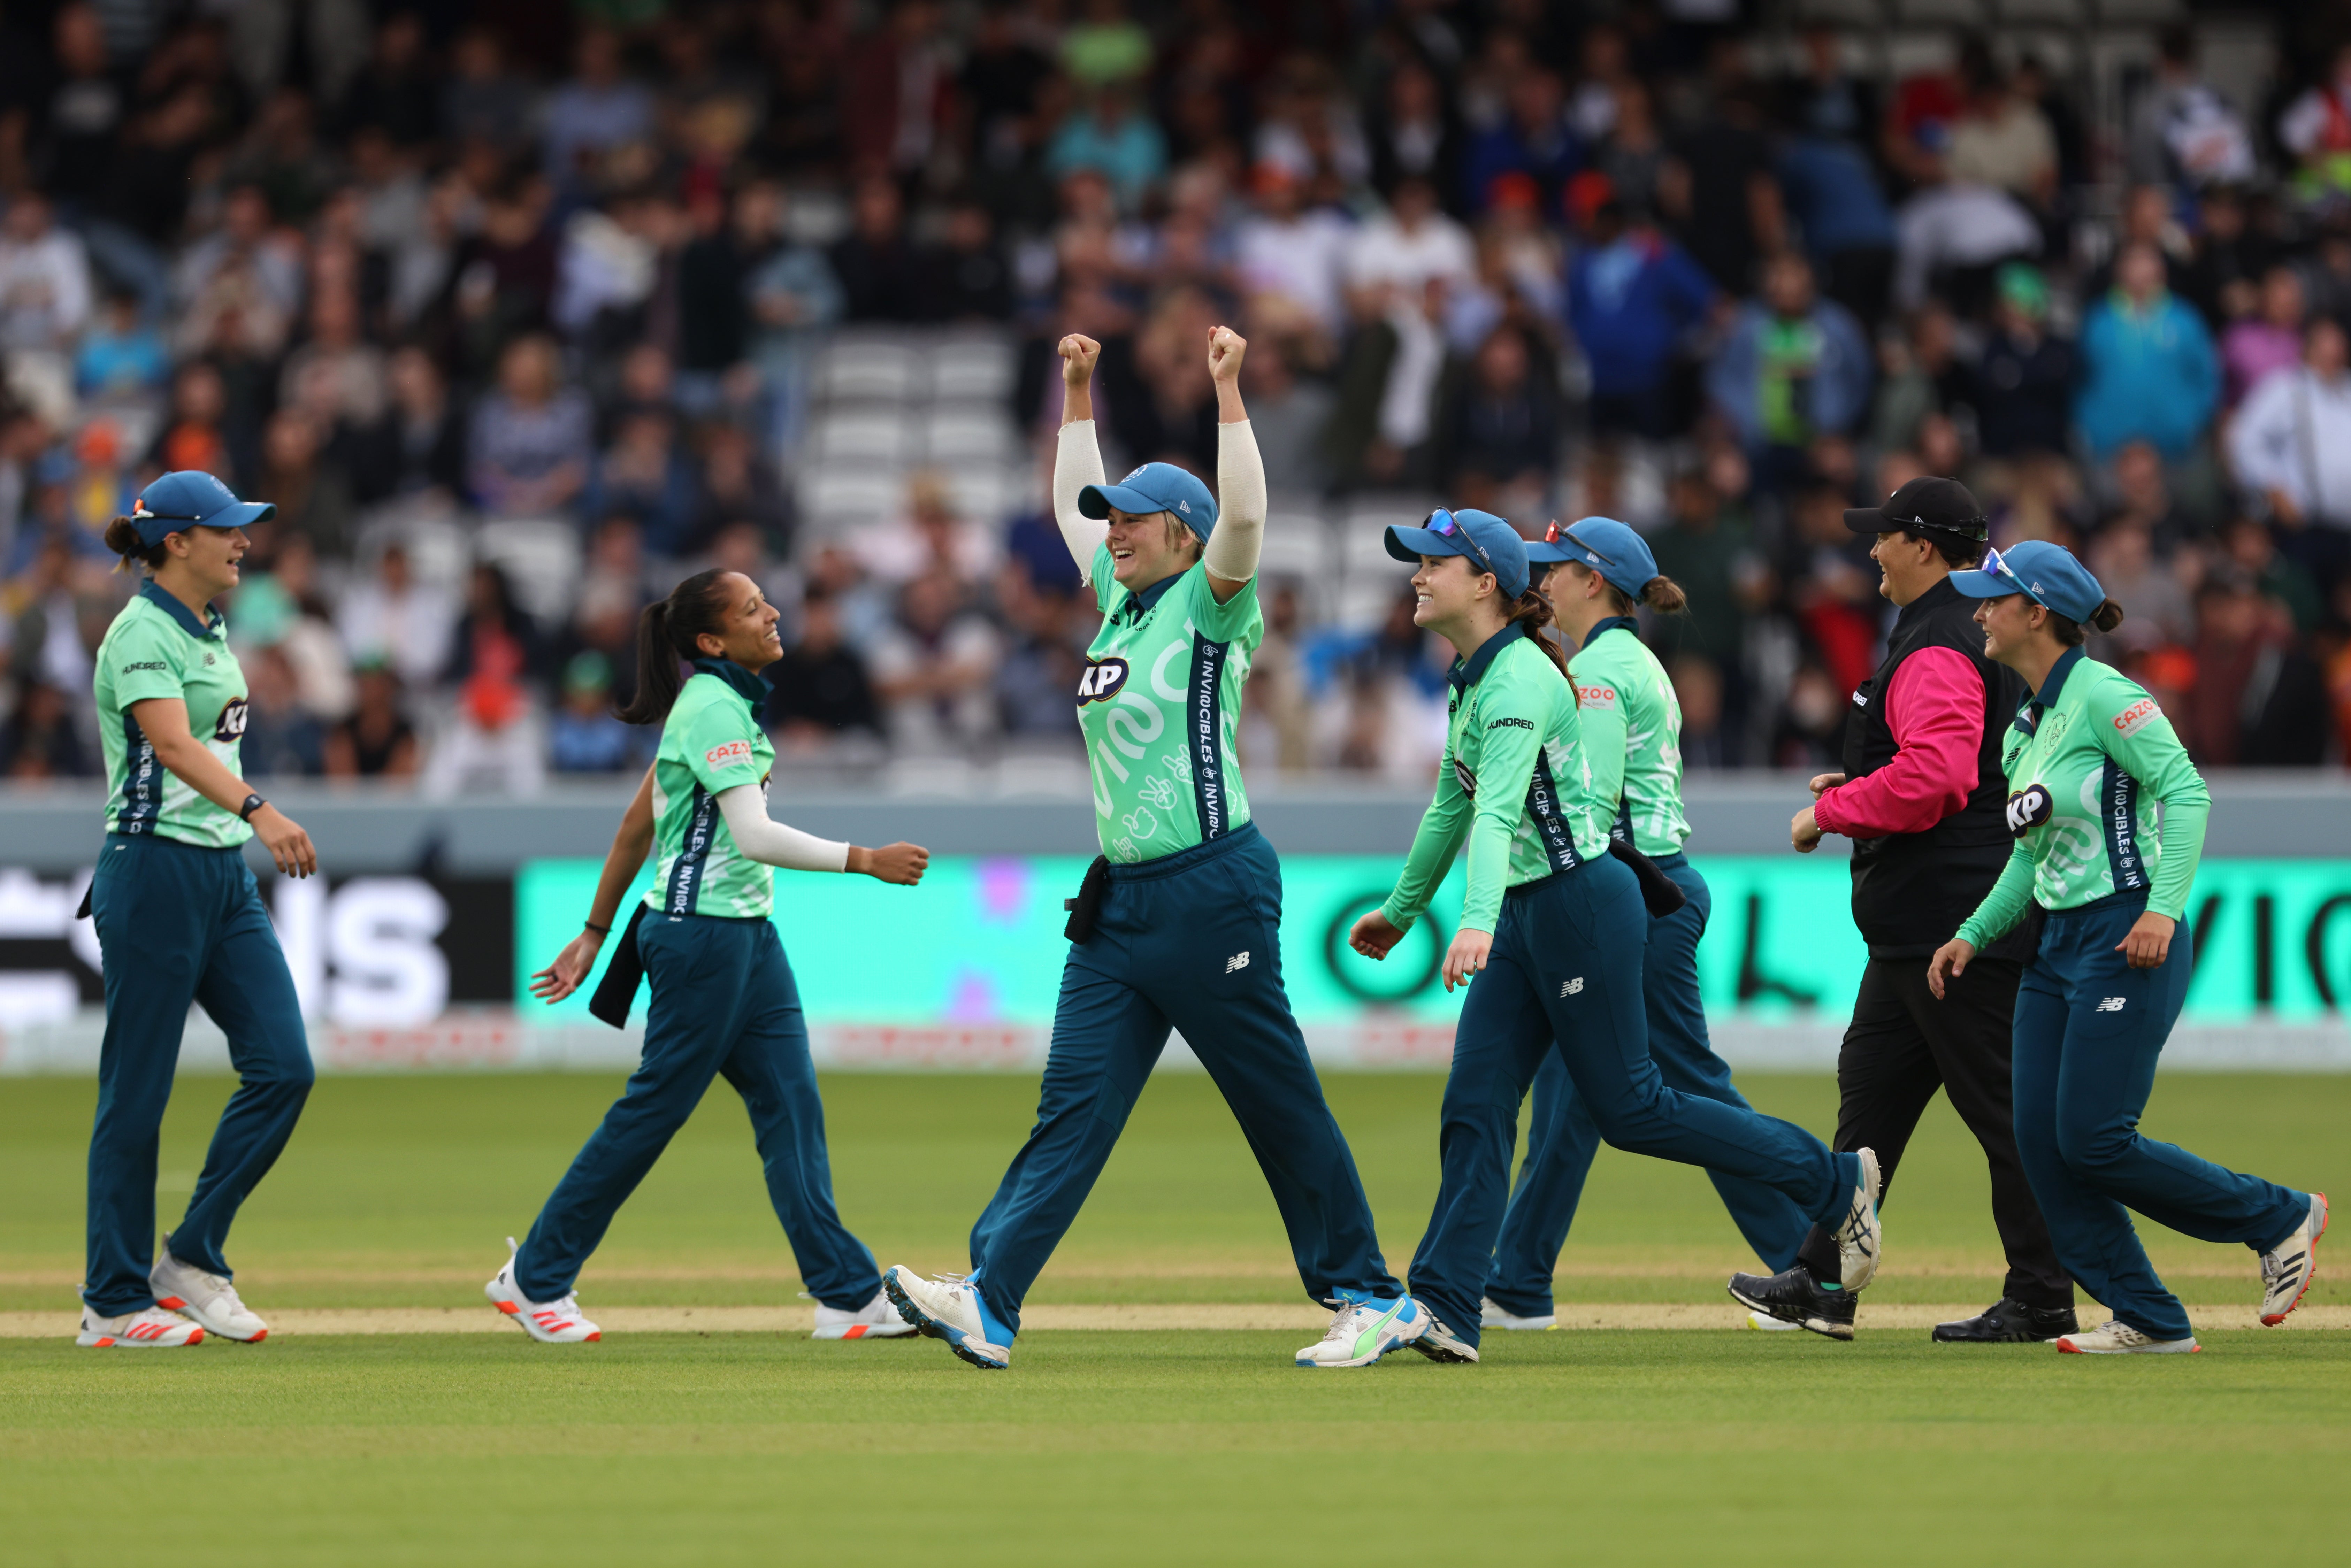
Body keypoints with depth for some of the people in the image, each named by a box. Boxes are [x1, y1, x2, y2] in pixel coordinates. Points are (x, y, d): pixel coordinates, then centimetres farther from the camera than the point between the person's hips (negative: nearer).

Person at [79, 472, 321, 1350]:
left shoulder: (210, 633, 14)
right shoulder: (141, 634, -14)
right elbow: (174, 745, -30)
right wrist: (259, 811, -44)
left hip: (225, 877, 9)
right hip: (155, 873, -9)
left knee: (282, 1066, -1)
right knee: (137, 1090, -2)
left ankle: (193, 1259, 9)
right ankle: (114, 1303, 5)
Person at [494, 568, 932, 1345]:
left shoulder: (714, 704, 15)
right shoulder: (713, 710, -15)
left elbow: (637, 825, 19)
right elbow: (754, 835, -25)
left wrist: (596, 934, 22)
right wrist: (865, 861, -24)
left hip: (748, 932, 10)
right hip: (701, 932, -10)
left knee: (792, 1106, 3)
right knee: (656, 1107, -2)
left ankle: (848, 1295, -1)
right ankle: (535, 1277, 8)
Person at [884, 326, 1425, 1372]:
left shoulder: (1208, 606, -6)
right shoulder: (1120, 600, 17)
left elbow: (1244, 516, -24)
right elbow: (1071, 503, 31)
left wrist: (1228, 391, -25)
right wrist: (1079, 396, 27)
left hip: (1210, 887, -8)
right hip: (1120, 899, 8)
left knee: (1279, 1103, -1)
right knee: (1074, 1107, -1)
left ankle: (1370, 1299, 9)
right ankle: (988, 1304, -11)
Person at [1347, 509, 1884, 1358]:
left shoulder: (1519, 679, -19)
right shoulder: (1470, 680, 11)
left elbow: (1499, 809, -33)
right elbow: (1455, 805, 25)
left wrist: (1478, 922, -45)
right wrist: (1401, 910, 35)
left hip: (1582, 900, -9)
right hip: (1526, 911, 9)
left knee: (1630, 1109, -2)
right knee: (1475, 1106, 0)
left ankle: (1835, 1183, 11)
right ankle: (1444, 1312, -3)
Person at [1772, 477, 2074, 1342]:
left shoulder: (1937, 651, -17)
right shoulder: (1974, 636, 17)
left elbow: (1931, 779, -29)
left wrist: (1833, 811, -16)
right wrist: (1860, 787, 20)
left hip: (1957, 917, -11)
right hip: (1924, 924, 11)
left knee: (1999, 1106, -7)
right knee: (1871, 1085, 14)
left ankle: (2041, 1298, -4)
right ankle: (1827, 1278, 17)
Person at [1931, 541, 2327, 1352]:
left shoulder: (2102, 695, -11)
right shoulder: (2024, 727, 16)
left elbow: (2185, 791, -19)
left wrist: (2163, 908, -29)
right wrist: (1973, 936, 13)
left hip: (2128, 940, -9)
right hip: (2058, 946, 9)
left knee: (2093, 1142, -11)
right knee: (2042, 1142, 1)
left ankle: (2282, 1218, 6)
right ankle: (2149, 1320, 6)